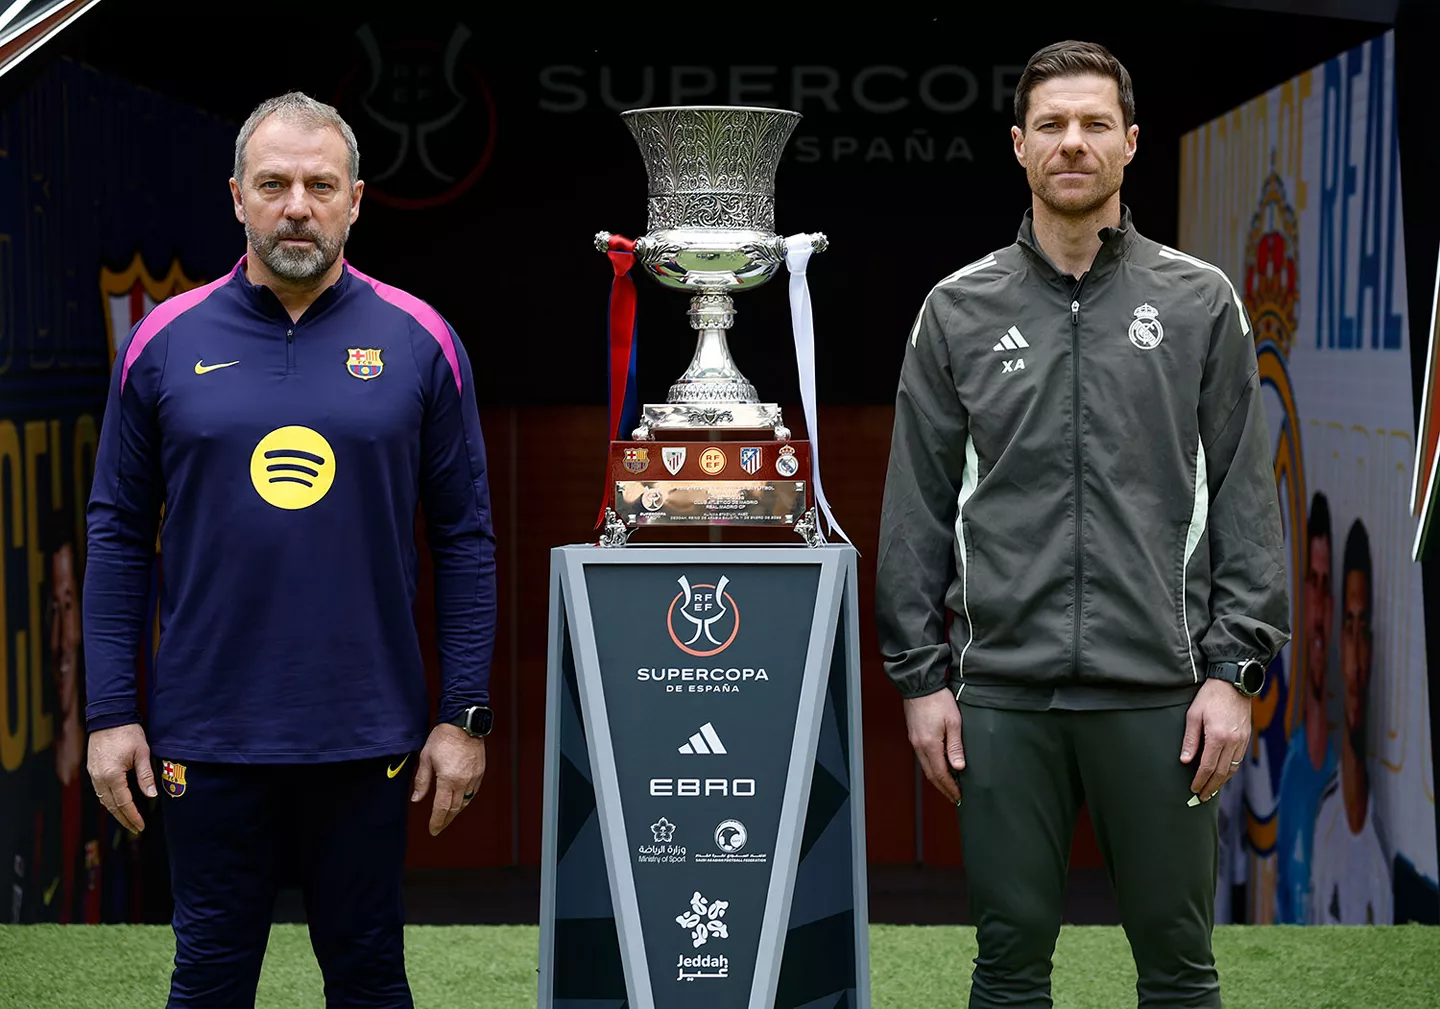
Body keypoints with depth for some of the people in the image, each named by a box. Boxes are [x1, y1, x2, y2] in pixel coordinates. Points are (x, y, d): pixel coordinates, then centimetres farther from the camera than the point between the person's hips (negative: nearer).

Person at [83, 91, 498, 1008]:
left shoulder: (419, 342, 0)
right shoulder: (165, 344, 2)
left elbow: (466, 537, 2)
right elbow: (119, 535, 5)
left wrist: (466, 716, -2)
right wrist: (110, 712, 0)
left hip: (366, 733, 0)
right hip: (209, 733, 0)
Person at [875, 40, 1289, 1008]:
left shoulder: (1200, 302, 3)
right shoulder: (959, 310, 6)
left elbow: (1244, 494, 1)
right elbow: (919, 504, 7)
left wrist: (1236, 672, -6)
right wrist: (921, 676, 2)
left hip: (1157, 691, -1)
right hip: (1003, 693, 1)